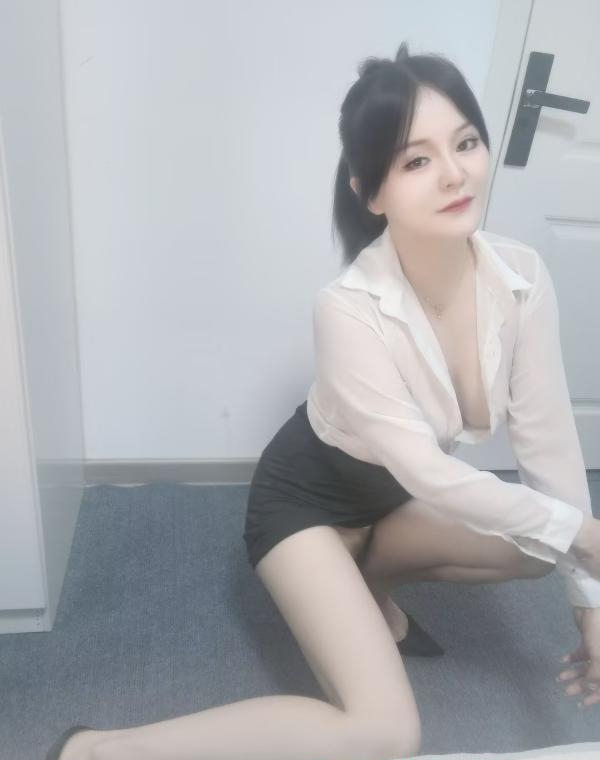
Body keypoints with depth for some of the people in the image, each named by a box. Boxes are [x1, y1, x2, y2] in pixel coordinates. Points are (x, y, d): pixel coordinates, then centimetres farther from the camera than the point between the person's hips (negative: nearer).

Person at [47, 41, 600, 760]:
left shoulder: (521, 275, -18)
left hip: (398, 493, 6)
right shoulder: (348, 307, -34)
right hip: (308, 493, -6)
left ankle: (368, 576, 13)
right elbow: (426, 470, -27)